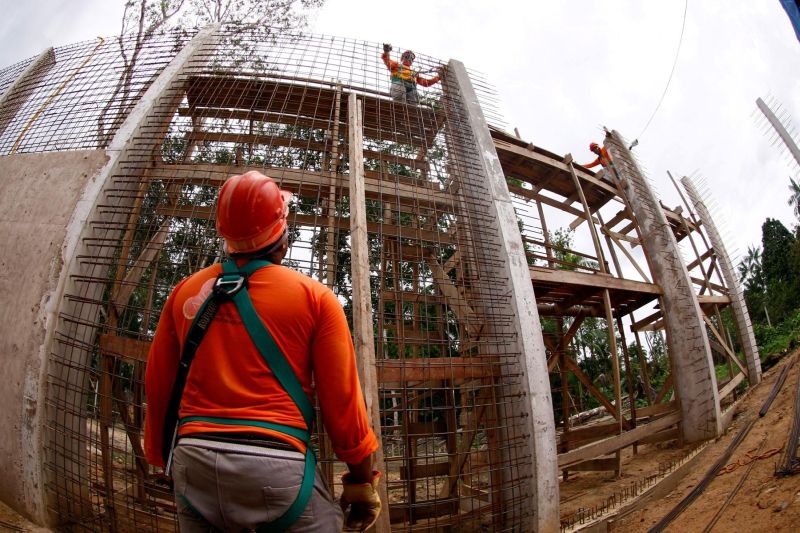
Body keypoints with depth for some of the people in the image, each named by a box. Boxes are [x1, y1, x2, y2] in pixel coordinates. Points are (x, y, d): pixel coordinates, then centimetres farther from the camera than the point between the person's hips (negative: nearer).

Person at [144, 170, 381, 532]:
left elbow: (158, 387, 13)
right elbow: (342, 399, -6)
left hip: (193, 461, 4)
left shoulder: (185, 293, 7)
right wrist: (362, 481, 5)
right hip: (275, 465, -3)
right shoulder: (314, 297, -4)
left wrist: (165, 458, 26)